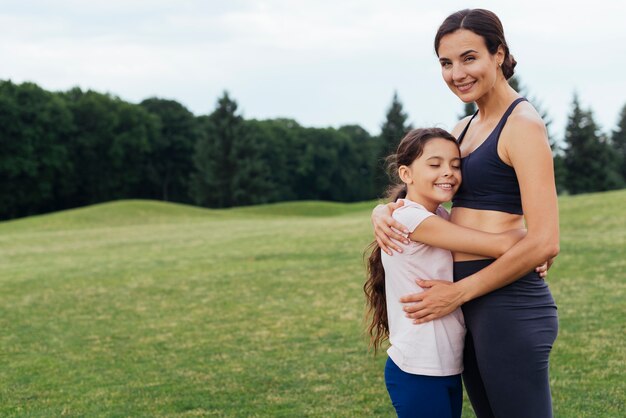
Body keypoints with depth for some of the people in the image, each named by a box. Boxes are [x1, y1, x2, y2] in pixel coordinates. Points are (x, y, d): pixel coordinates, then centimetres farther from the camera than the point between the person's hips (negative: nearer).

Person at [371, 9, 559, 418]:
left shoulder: (523, 124, -11)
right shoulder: (464, 128, 14)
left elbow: (544, 242, -18)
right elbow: (416, 190, 21)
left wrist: (458, 293, -14)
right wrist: (383, 211, -3)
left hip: (509, 306, -8)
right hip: (473, 308, 8)